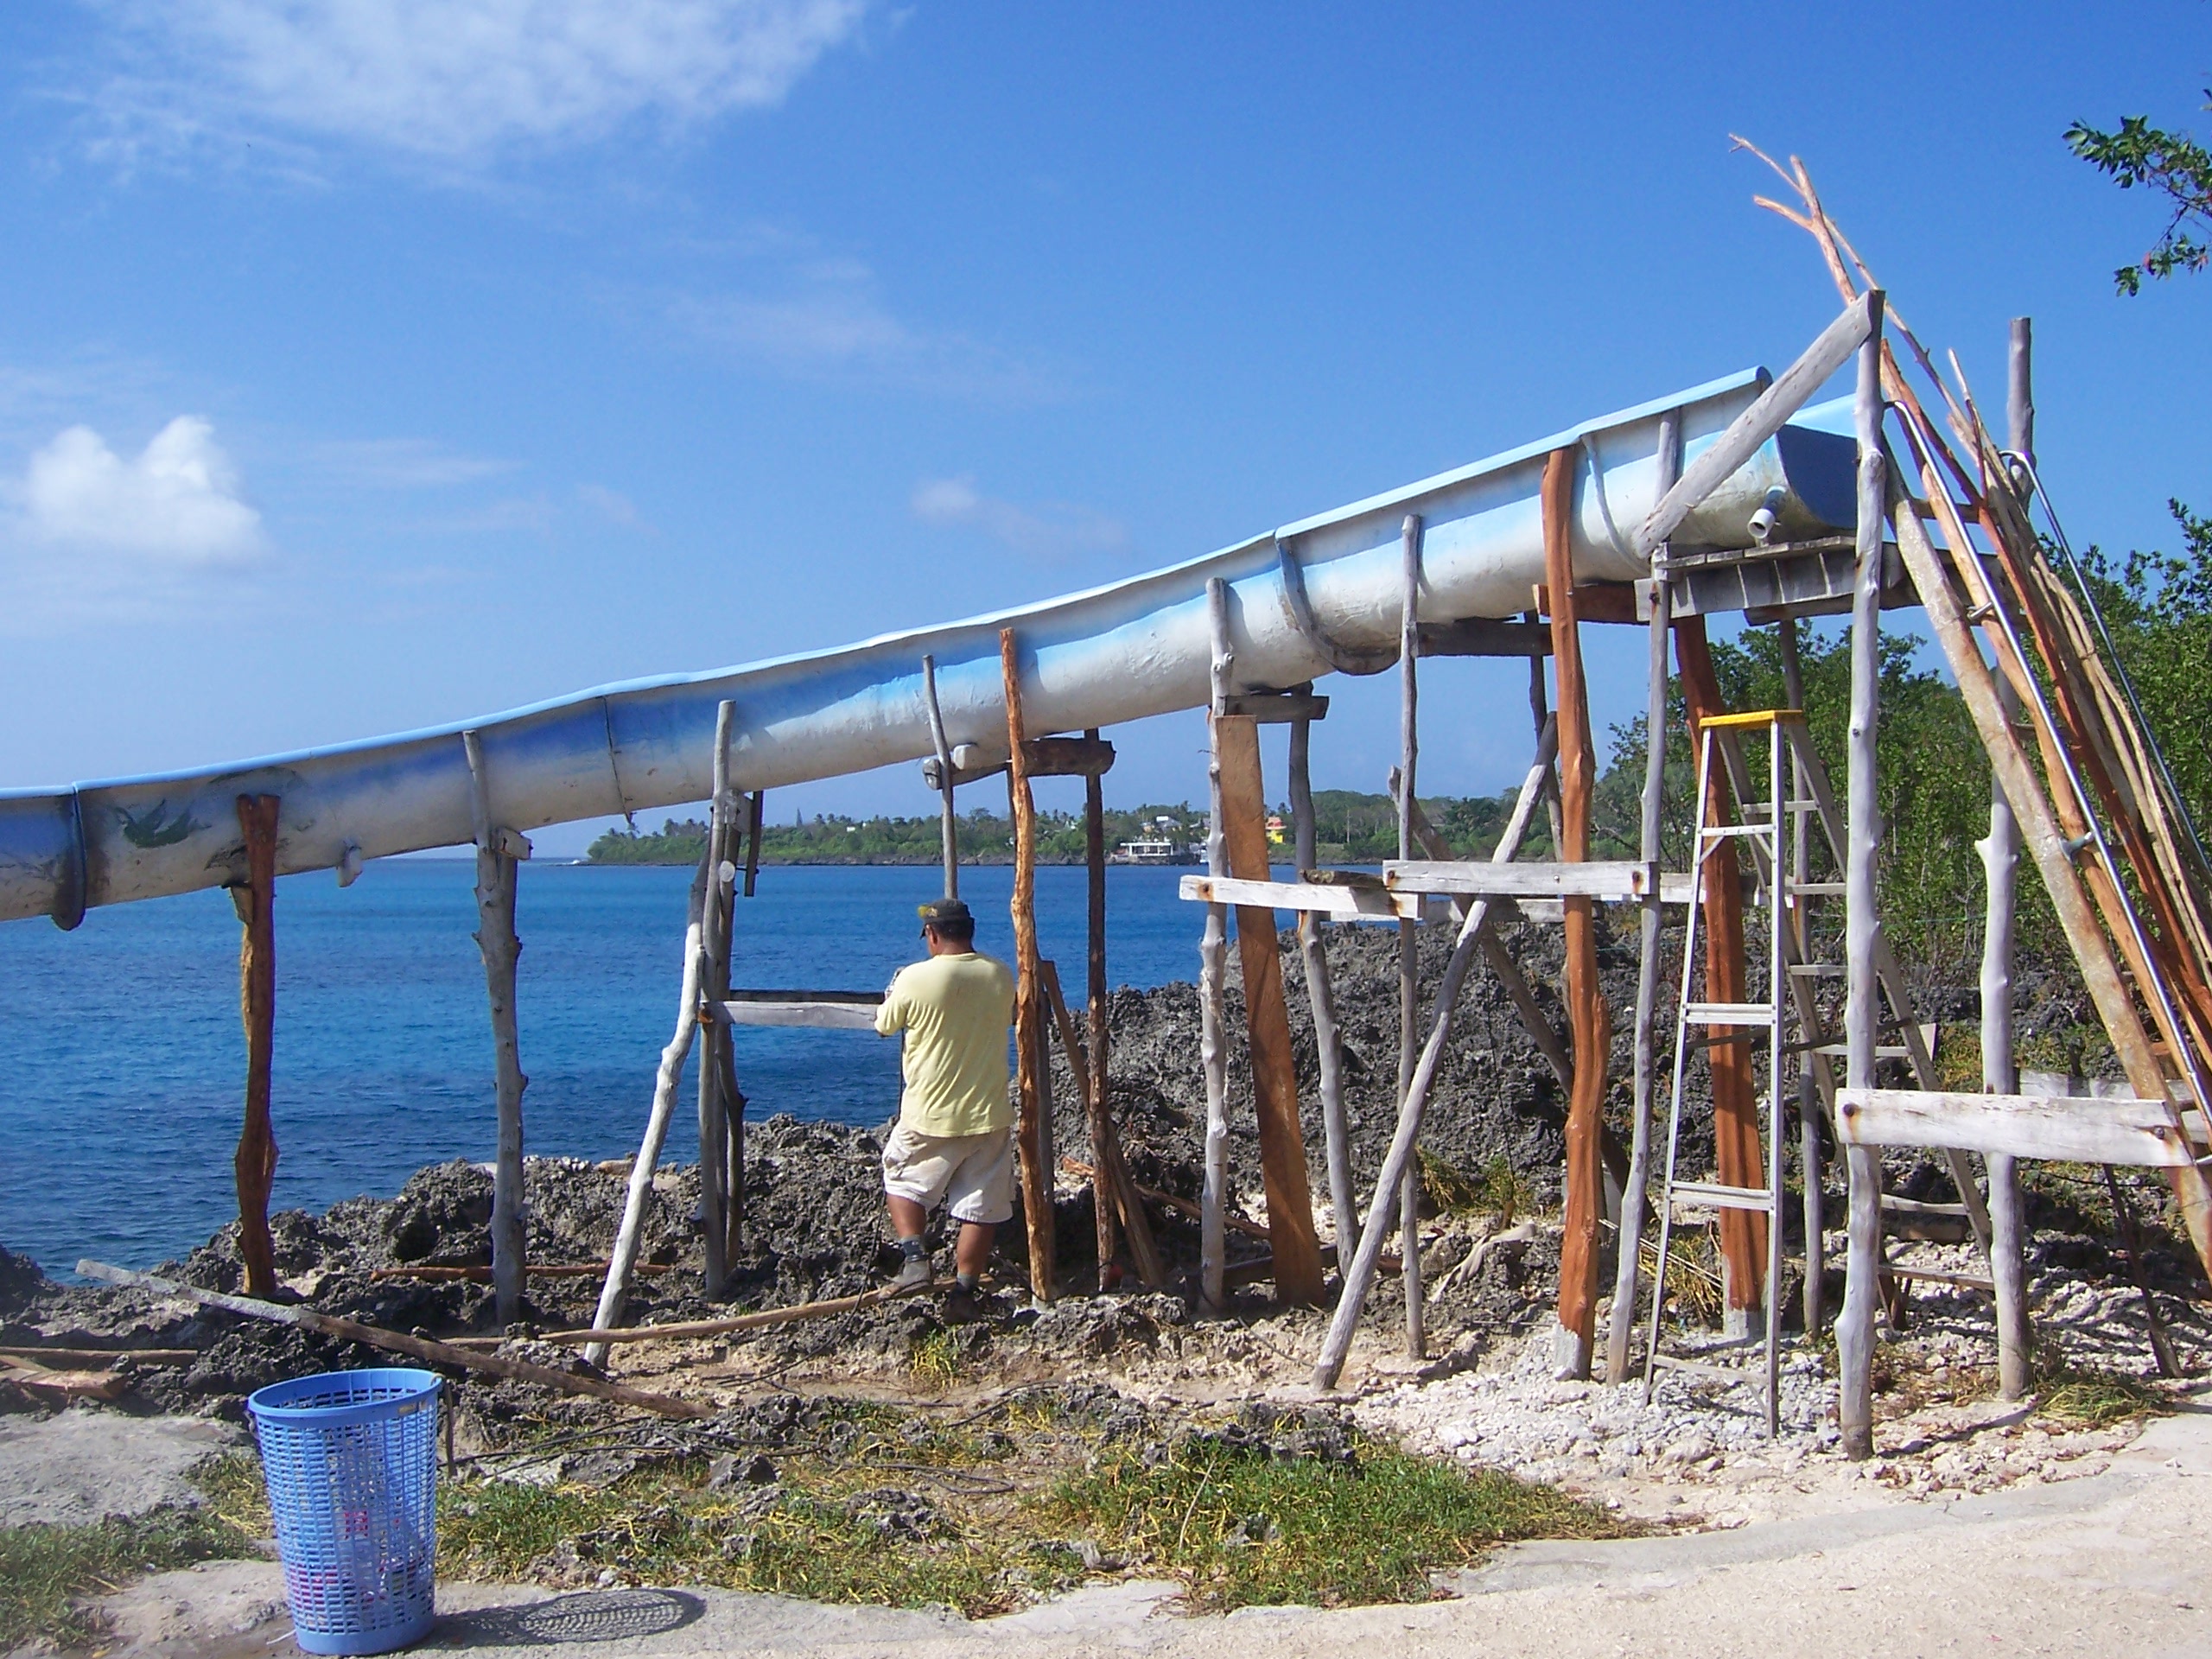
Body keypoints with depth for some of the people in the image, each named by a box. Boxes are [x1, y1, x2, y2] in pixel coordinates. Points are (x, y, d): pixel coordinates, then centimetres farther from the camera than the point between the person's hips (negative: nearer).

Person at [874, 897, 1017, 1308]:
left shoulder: (916, 978, -14)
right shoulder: (1001, 975, -1)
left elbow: (884, 1026, 4)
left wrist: (892, 992, 23)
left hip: (930, 1117, -3)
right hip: (990, 1116, 3)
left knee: (902, 1182, 18)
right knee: (982, 1207, 8)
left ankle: (915, 1256, 1)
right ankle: (965, 1290, 11)